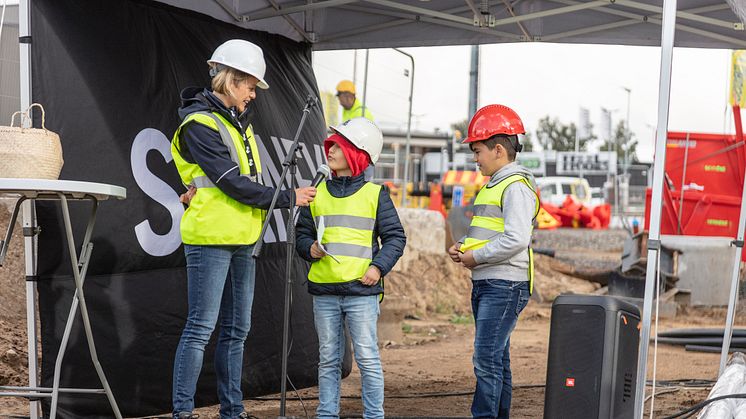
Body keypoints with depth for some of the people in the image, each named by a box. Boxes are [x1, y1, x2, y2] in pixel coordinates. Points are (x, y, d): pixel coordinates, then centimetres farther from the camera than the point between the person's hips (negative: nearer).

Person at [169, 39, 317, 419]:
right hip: (210, 239, -9)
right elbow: (234, 184, -17)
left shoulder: (237, 122, 17)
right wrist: (288, 198, -12)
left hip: (242, 241, 9)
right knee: (201, 328, -8)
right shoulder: (200, 125, -11)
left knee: (236, 329, 10)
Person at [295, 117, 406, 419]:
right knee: (329, 360, 10)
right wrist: (310, 249, -4)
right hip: (324, 291, 3)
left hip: (361, 291, -3)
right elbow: (302, 233, 18)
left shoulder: (375, 194, 2)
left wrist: (379, 267, -10)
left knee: (367, 358, -3)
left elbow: (395, 237, 3)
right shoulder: (317, 193, 11)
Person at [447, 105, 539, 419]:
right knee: (496, 358, 12)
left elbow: (516, 240, -24)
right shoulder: (494, 186, 19)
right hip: (485, 284, 10)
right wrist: (462, 247, 11)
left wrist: (476, 257, -15)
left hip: (505, 286, -10)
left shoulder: (516, 187, -13)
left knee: (486, 359, -12)